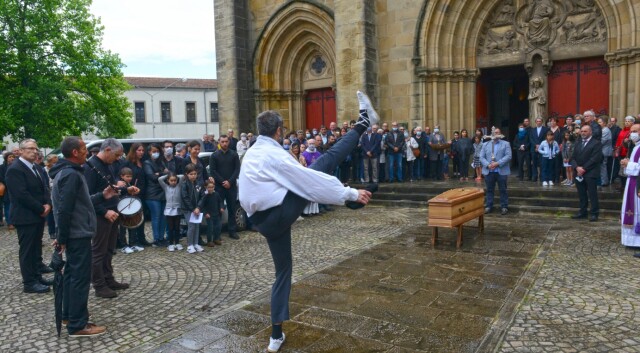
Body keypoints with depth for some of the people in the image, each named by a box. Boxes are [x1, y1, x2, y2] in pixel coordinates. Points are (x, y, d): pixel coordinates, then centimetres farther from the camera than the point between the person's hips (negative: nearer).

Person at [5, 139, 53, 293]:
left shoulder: (37, 168, 13)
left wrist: (48, 204, -5)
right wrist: (41, 209, -15)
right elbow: (22, 194, -21)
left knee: (36, 248, 15)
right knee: (27, 250, -1)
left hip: (39, 215, 8)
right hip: (25, 216, -8)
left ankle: (37, 277, 24)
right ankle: (29, 283, 6)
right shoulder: (15, 169, -15)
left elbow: (45, 188, 13)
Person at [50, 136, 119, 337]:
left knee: (72, 273, 18)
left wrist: (102, 196, 11)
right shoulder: (71, 174, -20)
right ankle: (78, 325, 3)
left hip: (74, 234, 11)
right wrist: (62, 238, -18)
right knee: (80, 277, -4)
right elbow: (64, 210, -24)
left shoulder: (68, 172, 14)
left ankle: (69, 314, 30)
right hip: (78, 234, -11)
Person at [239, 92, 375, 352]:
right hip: (281, 211, -9)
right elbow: (311, 179, -17)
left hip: (264, 221, 9)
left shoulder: (251, 154, 12)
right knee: (326, 161, -10)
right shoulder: (275, 155, -14)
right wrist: (351, 194, -13)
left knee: (283, 270, 21)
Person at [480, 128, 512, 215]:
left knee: (503, 190, 3)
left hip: (501, 171, -2)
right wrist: (488, 165, -13)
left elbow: (508, 156, -7)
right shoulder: (485, 144, 12)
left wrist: (498, 163, -18)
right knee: (489, 190, 9)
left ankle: (504, 207, 10)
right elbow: (481, 157, 4)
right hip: (489, 171, 2)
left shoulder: (506, 144, 5)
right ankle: (488, 206, 16)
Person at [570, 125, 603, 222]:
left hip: (590, 174, -6)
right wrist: (577, 167, -7)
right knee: (581, 194, 10)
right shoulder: (578, 144, 19)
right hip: (579, 173, 6)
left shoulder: (596, 143, -2)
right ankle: (582, 212, 17)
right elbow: (573, 158, 11)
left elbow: (595, 158, -12)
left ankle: (594, 213, 3)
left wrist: (584, 168, -14)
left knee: (592, 194, -3)